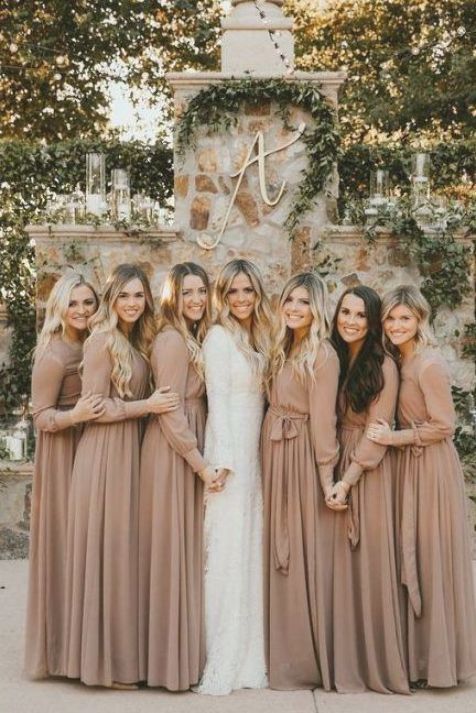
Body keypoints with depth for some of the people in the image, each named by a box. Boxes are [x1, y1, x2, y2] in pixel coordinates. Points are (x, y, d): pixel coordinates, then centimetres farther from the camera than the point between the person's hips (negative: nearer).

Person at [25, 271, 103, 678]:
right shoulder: (54, 356, -15)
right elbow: (41, 418, -15)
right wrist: (76, 416, -30)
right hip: (64, 455, -7)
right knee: (65, 542, -2)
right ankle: (60, 645, 12)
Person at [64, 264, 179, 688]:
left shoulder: (139, 342, 14)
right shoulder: (103, 340, -10)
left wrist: (150, 405, 0)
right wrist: (146, 406, -16)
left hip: (130, 451, 8)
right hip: (105, 453, -8)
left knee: (125, 547, 11)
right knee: (107, 548, -2)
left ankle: (122, 651, 20)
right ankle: (105, 658, 8)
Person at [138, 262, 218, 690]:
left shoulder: (193, 339, 15)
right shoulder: (172, 341, -14)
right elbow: (170, 412, -18)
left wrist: (199, 459, 8)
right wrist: (200, 463, -17)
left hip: (189, 450, 9)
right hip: (174, 452, -9)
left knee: (185, 547, 13)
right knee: (173, 548, -2)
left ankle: (180, 650, 23)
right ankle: (173, 656, 9)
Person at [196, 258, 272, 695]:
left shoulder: (258, 337, 15)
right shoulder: (220, 337, -6)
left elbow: (259, 398, 14)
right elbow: (217, 400, -12)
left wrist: (247, 457, 7)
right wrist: (222, 460, -18)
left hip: (255, 451, 7)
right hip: (230, 451, -7)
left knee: (251, 548, 9)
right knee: (228, 548, -5)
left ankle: (247, 654, 17)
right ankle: (222, 661, 3)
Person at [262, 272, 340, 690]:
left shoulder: (322, 355, -13)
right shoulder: (284, 349, 12)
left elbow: (322, 420, -15)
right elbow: (278, 404, 11)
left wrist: (327, 475, -15)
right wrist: (270, 458, 4)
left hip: (303, 457, -8)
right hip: (277, 454, 8)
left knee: (304, 553, 1)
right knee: (282, 552, 14)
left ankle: (306, 660, 13)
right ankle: (286, 652, 27)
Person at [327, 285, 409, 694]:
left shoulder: (383, 366, -7)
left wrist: (348, 480, -16)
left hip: (368, 471, -5)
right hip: (334, 464, 5)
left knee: (368, 561, -1)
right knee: (338, 563, 7)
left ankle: (376, 663, 11)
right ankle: (344, 660, 17)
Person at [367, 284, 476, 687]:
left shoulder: (429, 364, -16)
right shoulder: (397, 361, 9)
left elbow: (443, 426, -17)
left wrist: (393, 438, -16)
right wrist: (390, 436, -4)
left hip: (432, 468, -8)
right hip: (409, 465, 8)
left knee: (432, 559, 1)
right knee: (412, 559, 12)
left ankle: (438, 659, 15)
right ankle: (419, 654, 24)